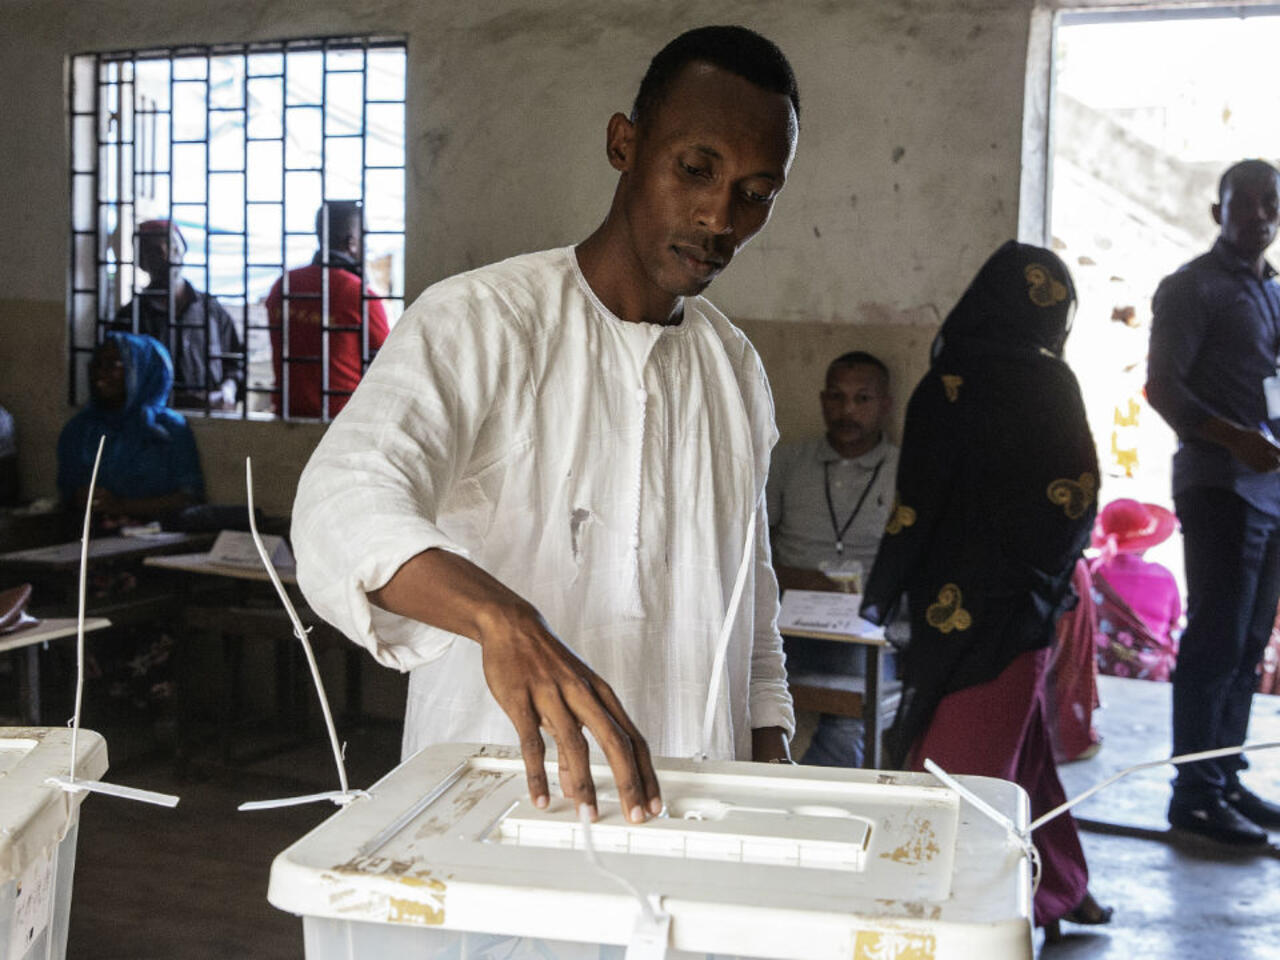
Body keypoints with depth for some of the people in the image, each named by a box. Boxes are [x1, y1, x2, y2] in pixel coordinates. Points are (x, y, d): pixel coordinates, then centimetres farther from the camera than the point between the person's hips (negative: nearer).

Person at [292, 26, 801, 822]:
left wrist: (770, 769, 13)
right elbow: (345, 506, -23)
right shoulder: (481, 321, -6)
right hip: (495, 800, -5)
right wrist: (500, 616, -40)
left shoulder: (738, 371, 14)